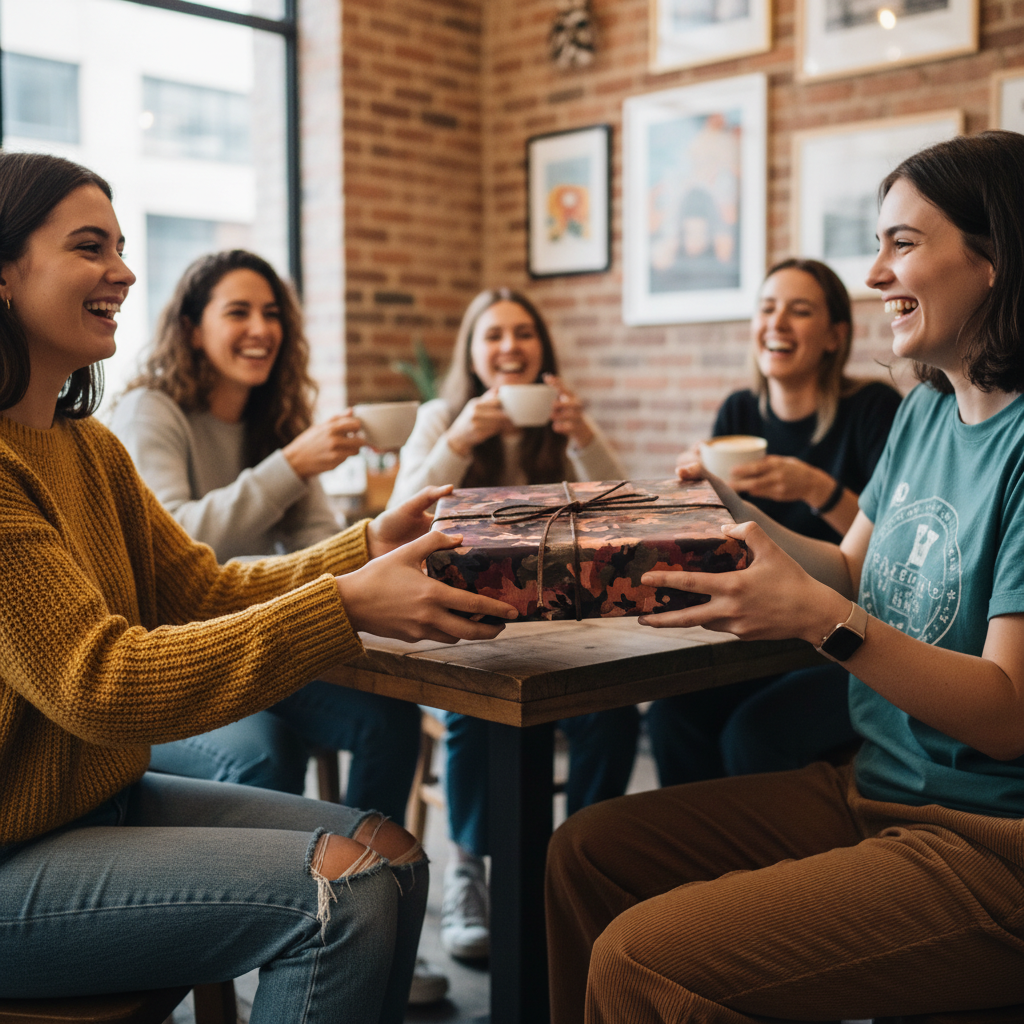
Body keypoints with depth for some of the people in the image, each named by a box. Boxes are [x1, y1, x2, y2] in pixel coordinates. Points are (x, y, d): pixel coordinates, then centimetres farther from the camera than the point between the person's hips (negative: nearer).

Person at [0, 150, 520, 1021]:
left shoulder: (89, 448, 10)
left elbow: (205, 590, 4)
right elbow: (99, 685, -26)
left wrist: (369, 549, -10)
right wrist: (347, 607, -31)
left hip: (106, 795, 9)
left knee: (389, 854, 0)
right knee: (339, 893, -19)